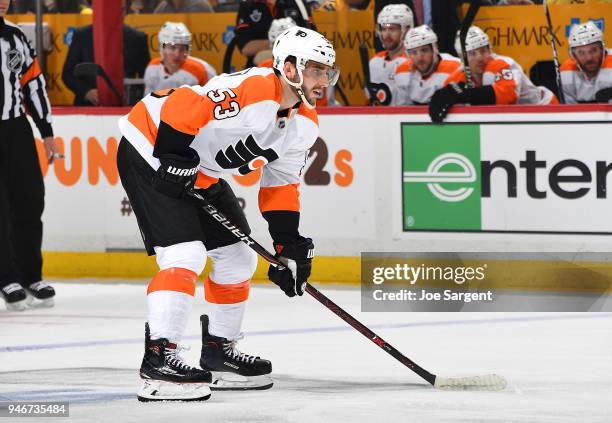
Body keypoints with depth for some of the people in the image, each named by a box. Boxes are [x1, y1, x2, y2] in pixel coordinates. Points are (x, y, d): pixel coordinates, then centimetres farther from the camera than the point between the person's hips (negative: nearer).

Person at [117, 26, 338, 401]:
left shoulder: (305, 124, 0)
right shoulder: (250, 89, -30)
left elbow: (281, 185, 8)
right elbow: (180, 107, -32)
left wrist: (289, 244, 1)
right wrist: (173, 158, -26)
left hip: (201, 173, 10)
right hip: (151, 150, -10)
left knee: (239, 259, 11)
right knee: (185, 254, -21)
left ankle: (219, 351, 24)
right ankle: (158, 358, -21)